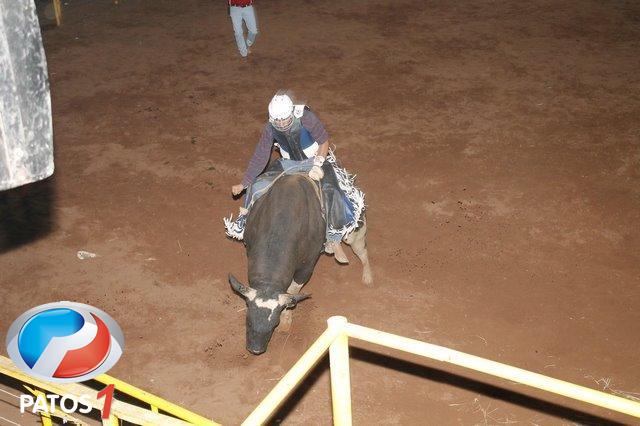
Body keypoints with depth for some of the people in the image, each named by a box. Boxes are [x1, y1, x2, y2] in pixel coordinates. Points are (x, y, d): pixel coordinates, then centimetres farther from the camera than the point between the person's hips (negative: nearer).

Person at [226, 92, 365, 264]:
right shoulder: (270, 128, -15)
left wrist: (318, 165, -27)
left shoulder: (306, 118, -26)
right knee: (257, 187, -9)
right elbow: (259, 157, -7)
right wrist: (243, 184, -9)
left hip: (316, 161, -4)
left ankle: (334, 240, -20)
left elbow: (324, 141, -14)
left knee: (331, 192, -30)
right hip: (289, 164, 4)